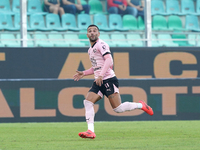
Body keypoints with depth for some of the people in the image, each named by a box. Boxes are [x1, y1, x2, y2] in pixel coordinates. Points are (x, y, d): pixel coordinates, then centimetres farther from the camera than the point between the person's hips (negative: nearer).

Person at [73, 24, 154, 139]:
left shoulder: (101, 44, -6)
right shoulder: (90, 49, 22)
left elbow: (108, 60, -18)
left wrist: (101, 75, -27)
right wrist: (83, 73, 21)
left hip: (108, 79, -8)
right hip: (99, 81, 8)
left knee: (118, 108, -11)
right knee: (88, 102, -11)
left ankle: (140, 105, 13)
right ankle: (91, 131, -16)